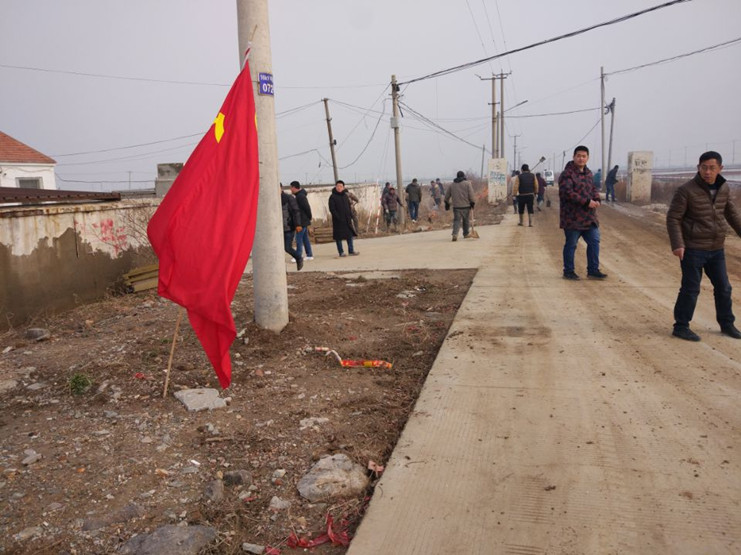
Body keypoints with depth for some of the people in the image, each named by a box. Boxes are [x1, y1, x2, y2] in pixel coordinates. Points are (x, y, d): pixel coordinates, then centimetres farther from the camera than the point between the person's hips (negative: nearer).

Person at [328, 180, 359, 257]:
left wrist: (350, 215, 5)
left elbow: (349, 206, 18)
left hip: (347, 219, 6)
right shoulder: (332, 197, -7)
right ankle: (341, 252, 8)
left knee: (350, 234, 8)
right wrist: (338, 217, -18)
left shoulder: (345, 195, 12)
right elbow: (332, 209, -12)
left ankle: (351, 251, 15)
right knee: (339, 236, 1)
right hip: (338, 221, -6)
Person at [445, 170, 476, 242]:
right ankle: (466, 234, 24)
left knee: (456, 220, -2)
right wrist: (472, 203, 0)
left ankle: (455, 234, -22)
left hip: (456, 206, 2)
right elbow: (471, 195, -8)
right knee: (466, 220, 14)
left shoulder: (452, 185, 11)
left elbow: (447, 196, 15)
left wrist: (447, 204, 25)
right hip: (466, 206, -2)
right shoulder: (467, 183, 0)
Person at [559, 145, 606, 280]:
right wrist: (587, 202, -21)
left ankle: (593, 270, 17)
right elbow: (567, 193, -22)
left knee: (594, 241, 8)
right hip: (573, 218, -8)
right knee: (571, 245, 2)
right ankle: (568, 271, 14)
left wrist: (596, 200, -2)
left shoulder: (588, 173, 15)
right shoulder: (567, 174, -13)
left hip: (589, 217, 8)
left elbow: (593, 189, 21)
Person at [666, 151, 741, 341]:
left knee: (723, 287, 16)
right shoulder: (686, 190, -14)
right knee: (691, 289, -1)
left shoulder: (724, 188, 5)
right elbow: (673, 218, -13)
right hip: (692, 250, -6)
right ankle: (681, 327, 11)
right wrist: (677, 244, -21)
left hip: (716, 249, 6)